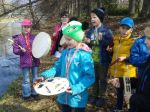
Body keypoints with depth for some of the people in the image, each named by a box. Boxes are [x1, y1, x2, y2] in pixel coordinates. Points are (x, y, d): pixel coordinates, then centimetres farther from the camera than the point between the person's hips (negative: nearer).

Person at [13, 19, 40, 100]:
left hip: (35, 61, 2)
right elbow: (15, 50, -3)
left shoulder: (34, 38, 0)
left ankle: (35, 92, 31)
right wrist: (21, 50, -21)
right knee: (26, 80, 9)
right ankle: (26, 94, 26)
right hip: (25, 62, -2)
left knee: (35, 79, 14)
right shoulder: (18, 39, -4)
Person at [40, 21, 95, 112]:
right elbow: (57, 68, 7)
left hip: (77, 98, -6)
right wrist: (44, 76, -7)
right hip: (63, 96, 6)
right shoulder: (65, 52, 2)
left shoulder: (84, 55, -18)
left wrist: (76, 88, -29)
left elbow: (90, 77, -20)